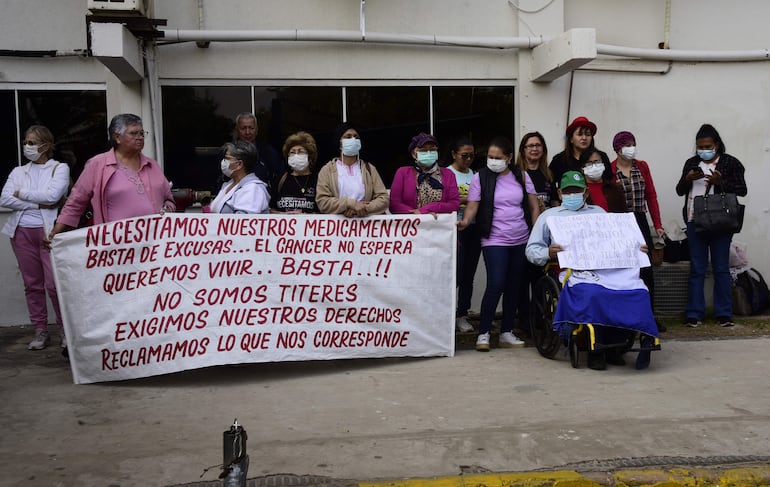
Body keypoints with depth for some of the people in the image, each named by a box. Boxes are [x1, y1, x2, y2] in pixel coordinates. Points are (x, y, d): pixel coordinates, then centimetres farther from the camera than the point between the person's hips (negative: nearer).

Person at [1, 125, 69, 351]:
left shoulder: (60, 168, 5)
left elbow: (53, 195, -12)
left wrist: (21, 193, -1)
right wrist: (38, 204, -8)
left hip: (49, 230, -4)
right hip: (22, 231, 4)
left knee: (54, 283, -9)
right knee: (32, 283, 6)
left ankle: (65, 329, 6)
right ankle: (40, 331, 14)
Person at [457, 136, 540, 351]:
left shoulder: (521, 176, 8)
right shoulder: (480, 177, 1)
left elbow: (534, 206, 9)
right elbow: (472, 206, -3)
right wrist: (465, 222, -22)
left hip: (521, 241, 4)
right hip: (494, 241, -4)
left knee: (514, 287, 8)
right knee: (495, 285, -13)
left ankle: (507, 333, 19)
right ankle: (483, 333, -1)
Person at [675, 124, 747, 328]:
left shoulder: (730, 163, 1)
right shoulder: (691, 163, 11)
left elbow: (742, 190, -3)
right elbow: (679, 191, 11)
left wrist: (719, 182, -17)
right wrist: (688, 179, -9)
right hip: (695, 222, 3)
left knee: (721, 268, 3)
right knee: (697, 269, 5)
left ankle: (724, 313, 9)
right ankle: (694, 314, 8)